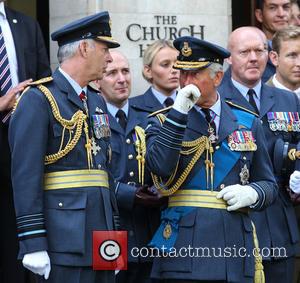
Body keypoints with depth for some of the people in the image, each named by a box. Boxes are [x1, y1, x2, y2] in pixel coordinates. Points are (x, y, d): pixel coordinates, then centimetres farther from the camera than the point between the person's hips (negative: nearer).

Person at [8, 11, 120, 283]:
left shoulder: (97, 102, 19)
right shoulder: (38, 100, -7)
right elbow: (25, 175, -14)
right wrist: (33, 244, -19)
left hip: (101, 232, 8)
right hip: (65, 237, -8)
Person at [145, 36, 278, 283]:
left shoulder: (248, 123, 14)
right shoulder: (163, 122, 7)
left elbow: (269, 185, 18)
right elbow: (159, 167, -14)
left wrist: (251, 193, -5)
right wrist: (179, 113, -15)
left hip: (235, 246, 3)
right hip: (184, 248, -3)